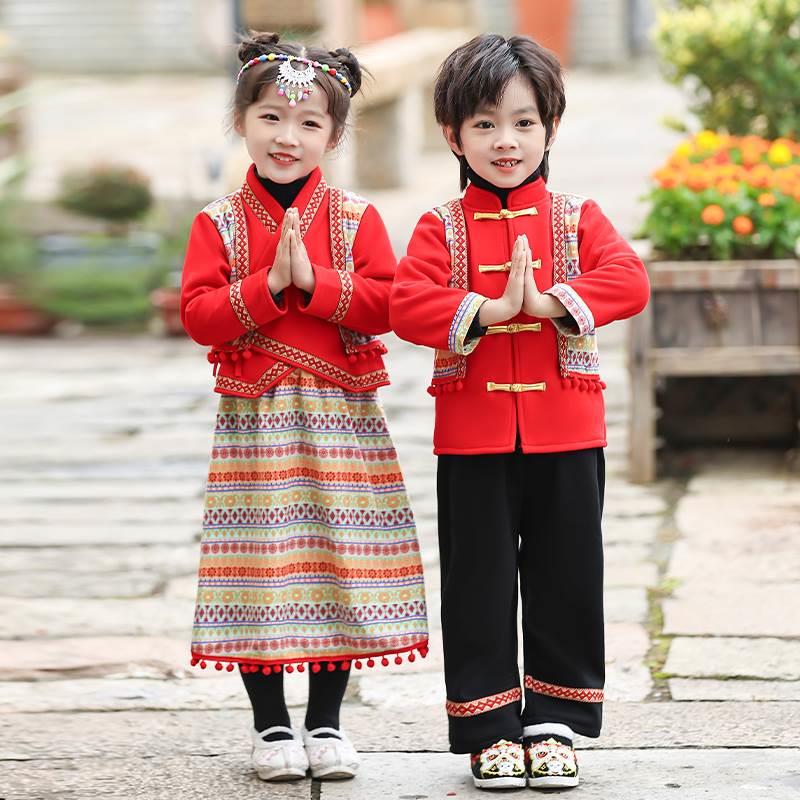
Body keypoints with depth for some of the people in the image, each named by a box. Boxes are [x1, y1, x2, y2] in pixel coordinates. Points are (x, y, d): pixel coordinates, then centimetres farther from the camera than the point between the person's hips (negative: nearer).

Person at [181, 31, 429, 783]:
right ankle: (271, 726, 14)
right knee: (259, 567, 0)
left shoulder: (356, 218, 3)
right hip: (254, 418, -1)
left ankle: (326, 722, 18)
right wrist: (270, 284, -18)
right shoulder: (218, 222, 2)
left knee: (338, 565, 4)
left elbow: (385, 306, -7)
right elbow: (199, 314, -7)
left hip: (340, 420, 1)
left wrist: (312, 278, -17)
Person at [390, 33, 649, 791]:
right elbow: (408, 304, -12)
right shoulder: (441, 228, 2)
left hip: (565, 435, 1)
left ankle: (553, 723, 19)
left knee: (565, 580, 6)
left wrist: (546, 301, -23)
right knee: (479, 586, 5)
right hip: (473, 436, -1)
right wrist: (489, 310, -23)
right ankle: (490, 729, 15)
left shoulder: (577, 219, 4)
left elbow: (628, 281, -12)